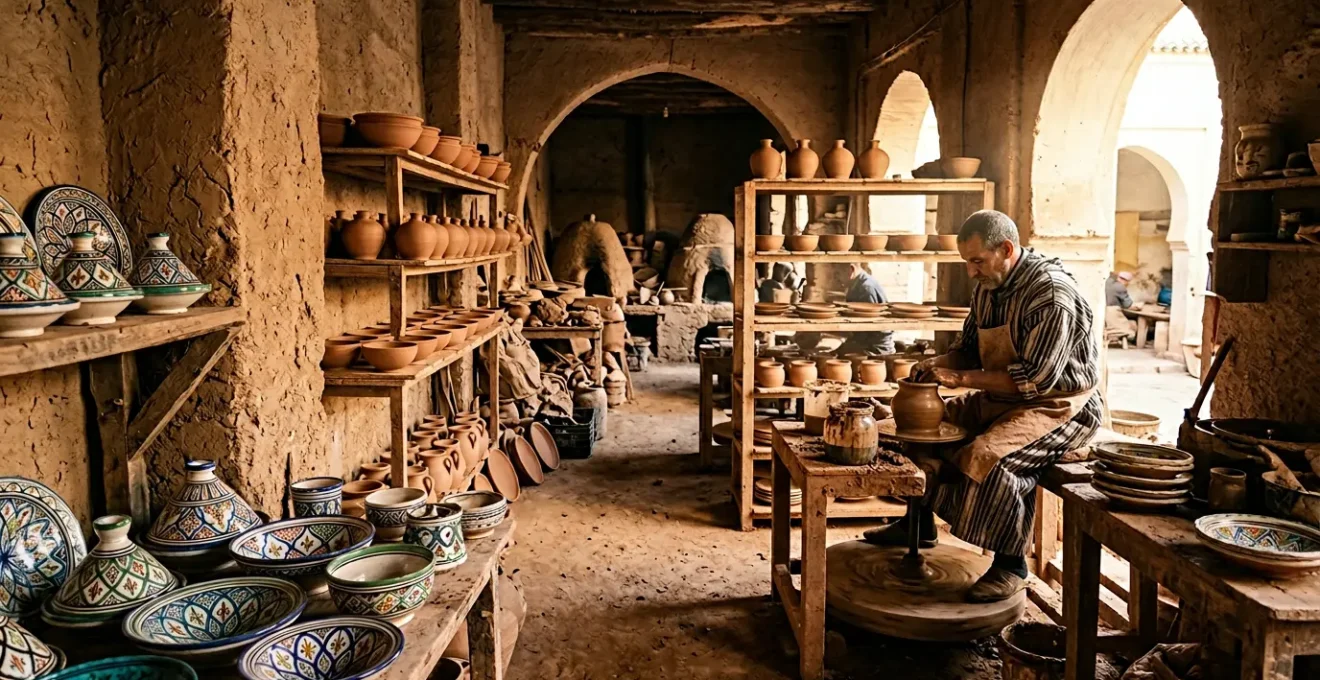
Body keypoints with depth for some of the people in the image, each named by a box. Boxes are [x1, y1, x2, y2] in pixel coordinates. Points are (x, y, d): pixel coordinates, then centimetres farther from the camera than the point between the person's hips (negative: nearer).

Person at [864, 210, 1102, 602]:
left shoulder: (1052, 293, -23)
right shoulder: (987, 287, 4)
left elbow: (1035, 379, -27)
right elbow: (970, 348, 15)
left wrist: (962, 378, -24)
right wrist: (939, 364, -6)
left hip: (1059, 405, -9)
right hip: (1002, 400, 9)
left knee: (990, 455, -33)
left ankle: (1011, 564, -15)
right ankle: (919, 522, 23)